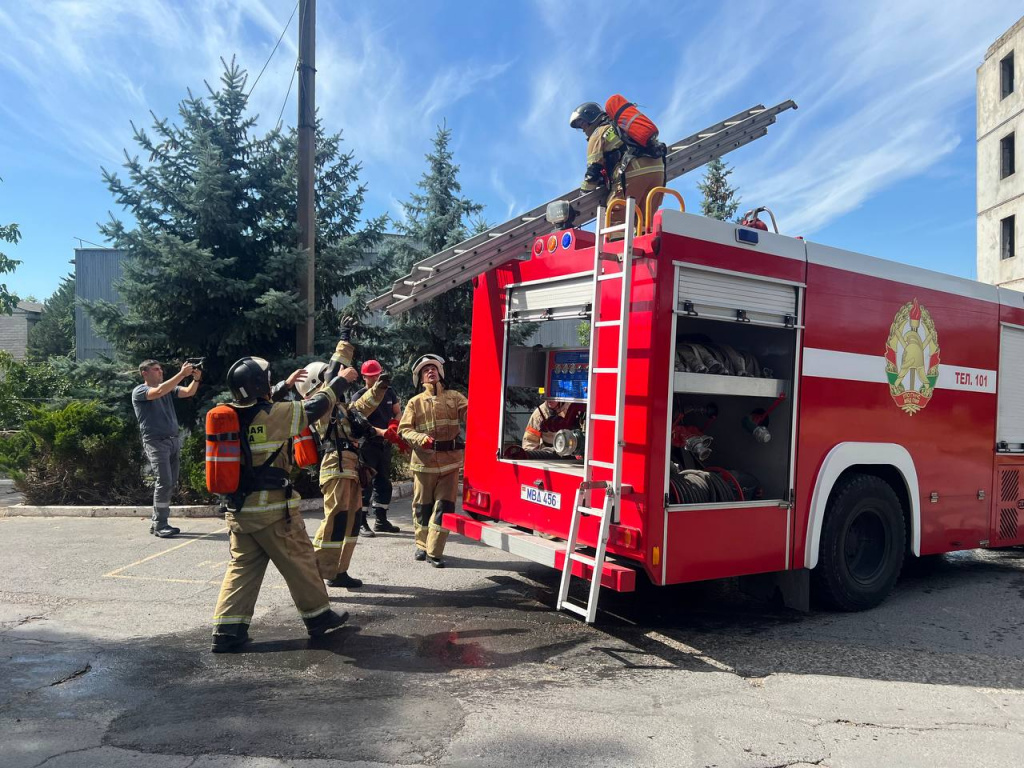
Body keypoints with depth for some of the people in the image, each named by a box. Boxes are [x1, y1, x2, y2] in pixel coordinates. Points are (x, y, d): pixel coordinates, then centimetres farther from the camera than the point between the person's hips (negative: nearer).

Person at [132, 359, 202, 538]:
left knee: (170, 483, 7)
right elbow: (159, 392, -23)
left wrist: (196, 378, -15)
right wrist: (182, 373, -25)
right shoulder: (139, 391, -3)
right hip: (156, 442, -7)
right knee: (164, 482, -12)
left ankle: (157, 522, 17)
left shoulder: (168, 388, 17)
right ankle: (159, 526, -5)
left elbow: (189, 392, 5)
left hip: (173, 440, 7)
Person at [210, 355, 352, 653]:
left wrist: (285, 386, 34)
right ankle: (318, 616, 23)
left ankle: (227, 630, 11)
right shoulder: (278, 414, -15)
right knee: (300, 563, 9)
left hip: (238, 510, 6)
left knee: (241, 567, 14)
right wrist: (340, 381, 14)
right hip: (274, 511, -6)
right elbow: (316, 405, -2)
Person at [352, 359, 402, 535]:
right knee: (366, 482, -6)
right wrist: (382, 432, -28)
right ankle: (361, 522, -1)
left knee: (383, 482, 12)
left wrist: (394, 425, -3)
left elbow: (397, 412, 19)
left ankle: (381, 521, 22)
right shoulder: (359, 397, -7)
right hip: (367, 444, -6)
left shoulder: (388, 392, 10)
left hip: (385, 444, 6)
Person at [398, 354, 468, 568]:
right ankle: (422, 545, 28)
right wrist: (421, 439, -17)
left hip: (450, 461, 0)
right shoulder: (415, 402, 7)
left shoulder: (454, 397, 8)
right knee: (422, 506, 10)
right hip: (424, 461, 0)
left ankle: (434, 552, 7)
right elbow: (405, 429, 2)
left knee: (443, 506, -1)